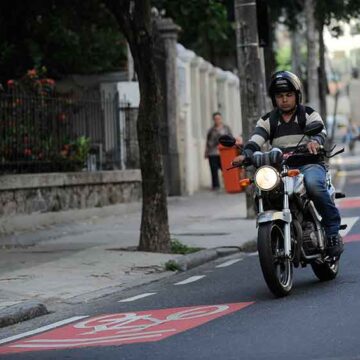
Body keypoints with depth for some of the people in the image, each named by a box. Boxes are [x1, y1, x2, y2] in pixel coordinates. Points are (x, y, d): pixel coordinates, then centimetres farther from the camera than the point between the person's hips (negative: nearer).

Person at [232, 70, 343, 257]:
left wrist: (314, 140, -37)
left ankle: (332, 231, -22)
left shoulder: (309, 114, 9)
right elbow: (256, 139, -2)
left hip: (309, 164, -3)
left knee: (313, 184, -36)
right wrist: (245, 154, -24)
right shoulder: (267, 121, 15)